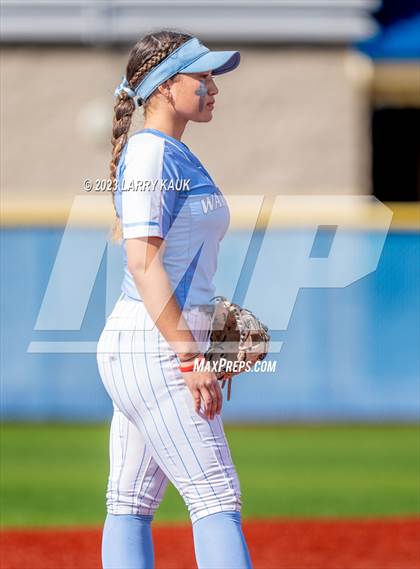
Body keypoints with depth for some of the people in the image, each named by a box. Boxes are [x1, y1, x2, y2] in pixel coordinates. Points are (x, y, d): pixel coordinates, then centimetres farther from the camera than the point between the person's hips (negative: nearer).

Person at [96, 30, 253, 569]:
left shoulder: (175, 156, 19)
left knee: (131, 503, 6)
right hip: (155, 347, -10)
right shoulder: (152, 153, -12)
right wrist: (190, 355, -23)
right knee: (216, 495, -13)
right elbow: (143, 262, -20)